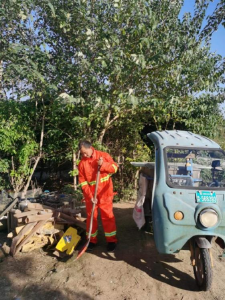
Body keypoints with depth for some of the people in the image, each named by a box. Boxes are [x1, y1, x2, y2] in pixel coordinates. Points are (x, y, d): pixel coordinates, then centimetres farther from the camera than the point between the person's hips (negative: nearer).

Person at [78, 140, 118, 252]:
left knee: (107, 216, 4)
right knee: (91, 216, 11)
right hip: (90, 194, 2)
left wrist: (103, 165, -22)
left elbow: (115, 167, -4)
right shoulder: (82, 163, -2)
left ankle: (111, 240, 17)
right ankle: (92, 240, 25)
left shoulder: (104, 155, -5)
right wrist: (89, 196, -13)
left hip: (104, 193, -2)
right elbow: (82, 181, -4)